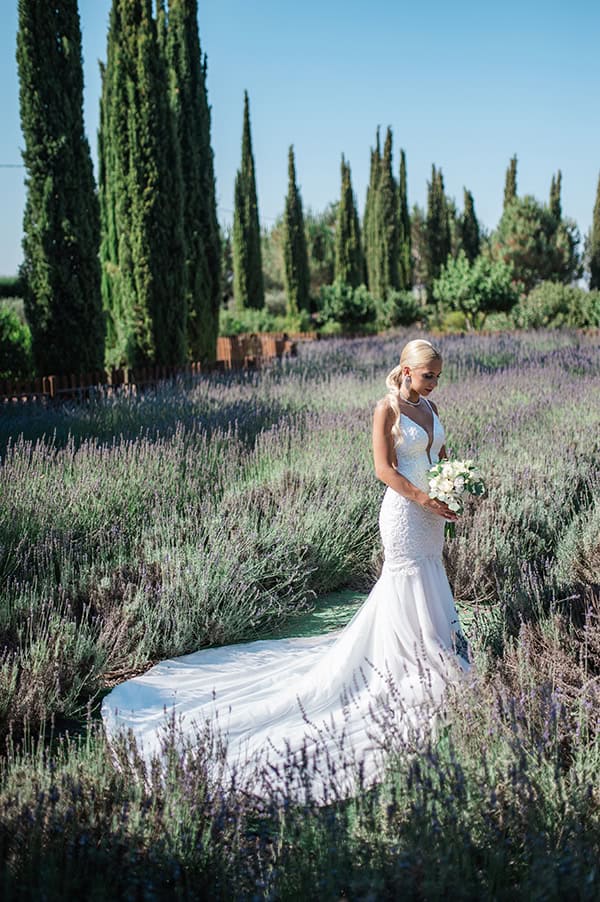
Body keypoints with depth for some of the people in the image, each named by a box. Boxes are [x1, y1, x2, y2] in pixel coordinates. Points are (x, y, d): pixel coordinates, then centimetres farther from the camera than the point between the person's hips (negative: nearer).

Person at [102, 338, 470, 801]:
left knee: (430, 600, 15)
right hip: (404, 513, -8)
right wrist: (425, 499, -20)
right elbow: (384, 468, -14)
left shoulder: (430, 407, 12)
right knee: (411, 600, -2)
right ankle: (413, 694, 9)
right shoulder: (387, 408, -10)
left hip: (431, 518, 8)